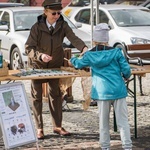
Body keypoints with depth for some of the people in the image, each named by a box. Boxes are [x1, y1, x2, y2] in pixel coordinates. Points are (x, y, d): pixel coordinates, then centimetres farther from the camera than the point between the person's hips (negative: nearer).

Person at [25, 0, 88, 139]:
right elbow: (29, 48, -23)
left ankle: (57, 126, 20)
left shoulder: (62, 25, -14)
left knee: (55, 95, 10)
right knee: (37, 96, 5)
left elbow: (73, 38, -29)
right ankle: (39, 128, 14)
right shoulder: (37, 27, -20)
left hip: (55, 65, 2)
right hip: (37, 65, -2)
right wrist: (40, 55, -42)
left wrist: (83, 48, -49)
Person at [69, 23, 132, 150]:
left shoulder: (90, 55, 3)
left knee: (104, 121, 12)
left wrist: (72, 60, 45)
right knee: (122, 120, 3)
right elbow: (126, 69, -6)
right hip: (118, 90, -1)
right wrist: (126, 77, 17)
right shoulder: (116, 52, -2)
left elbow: (79, 64, 22)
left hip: (102, 92, 1)